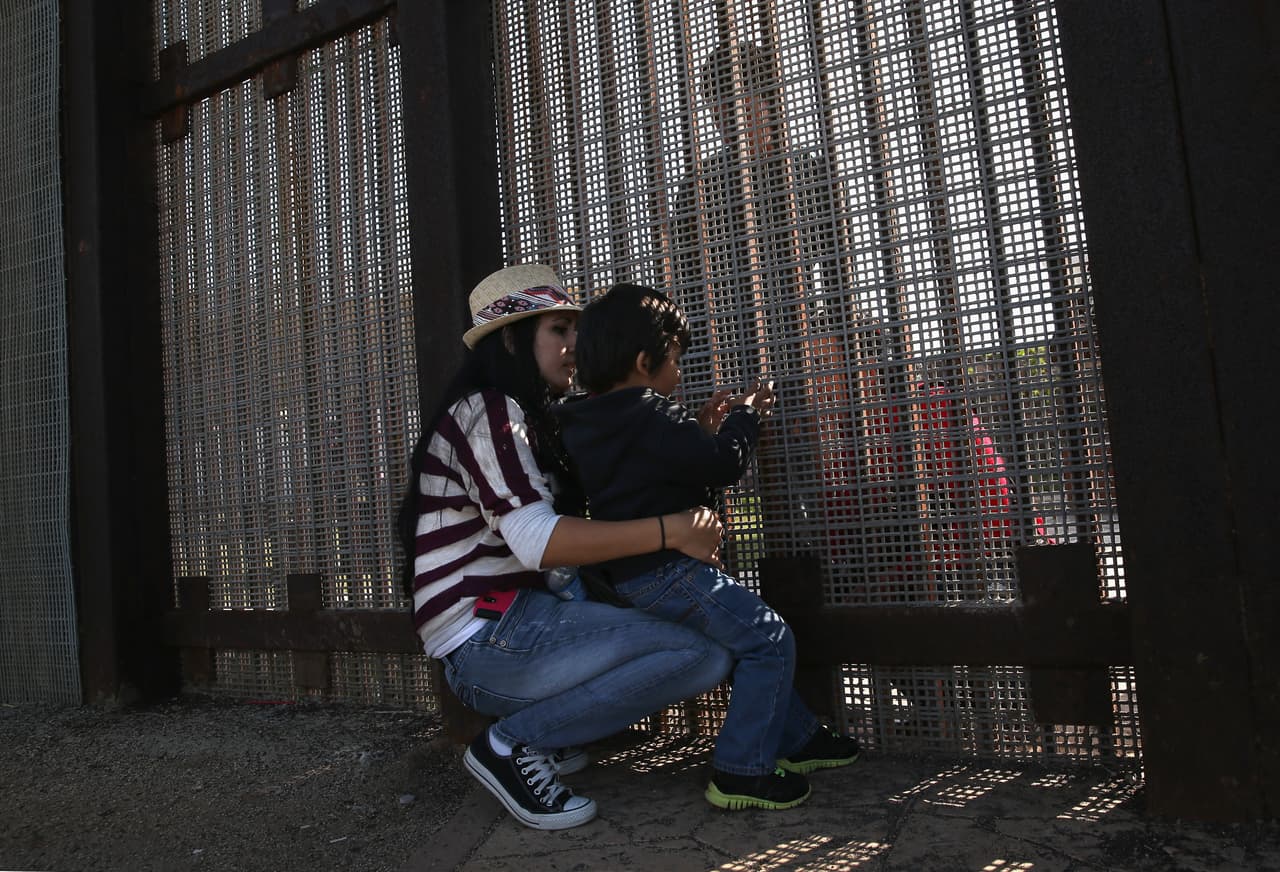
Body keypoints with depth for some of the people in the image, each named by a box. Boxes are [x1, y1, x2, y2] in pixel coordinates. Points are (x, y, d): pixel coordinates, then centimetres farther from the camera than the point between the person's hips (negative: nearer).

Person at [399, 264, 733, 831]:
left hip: (517, 622, 10)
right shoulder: (486, 411, -12)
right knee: (705, 655, -17)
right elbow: (538, 541, -22)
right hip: (486, 638, -10)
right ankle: (513, 741, -8)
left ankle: (532, 729, 8)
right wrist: (669, 531, -23)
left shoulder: (530, 420, 19)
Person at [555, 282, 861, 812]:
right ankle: (740, 773, 0)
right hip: (661, 573, -11)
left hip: (629, 576, 11)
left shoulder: (592, 424, 14)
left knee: (747, 638, 21)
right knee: (770, 641, -6)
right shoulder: (647, 414, -17)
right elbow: (724, 465, -18)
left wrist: (702, 429, 17)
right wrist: (746, 414, 0)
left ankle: (796, 738, 31)